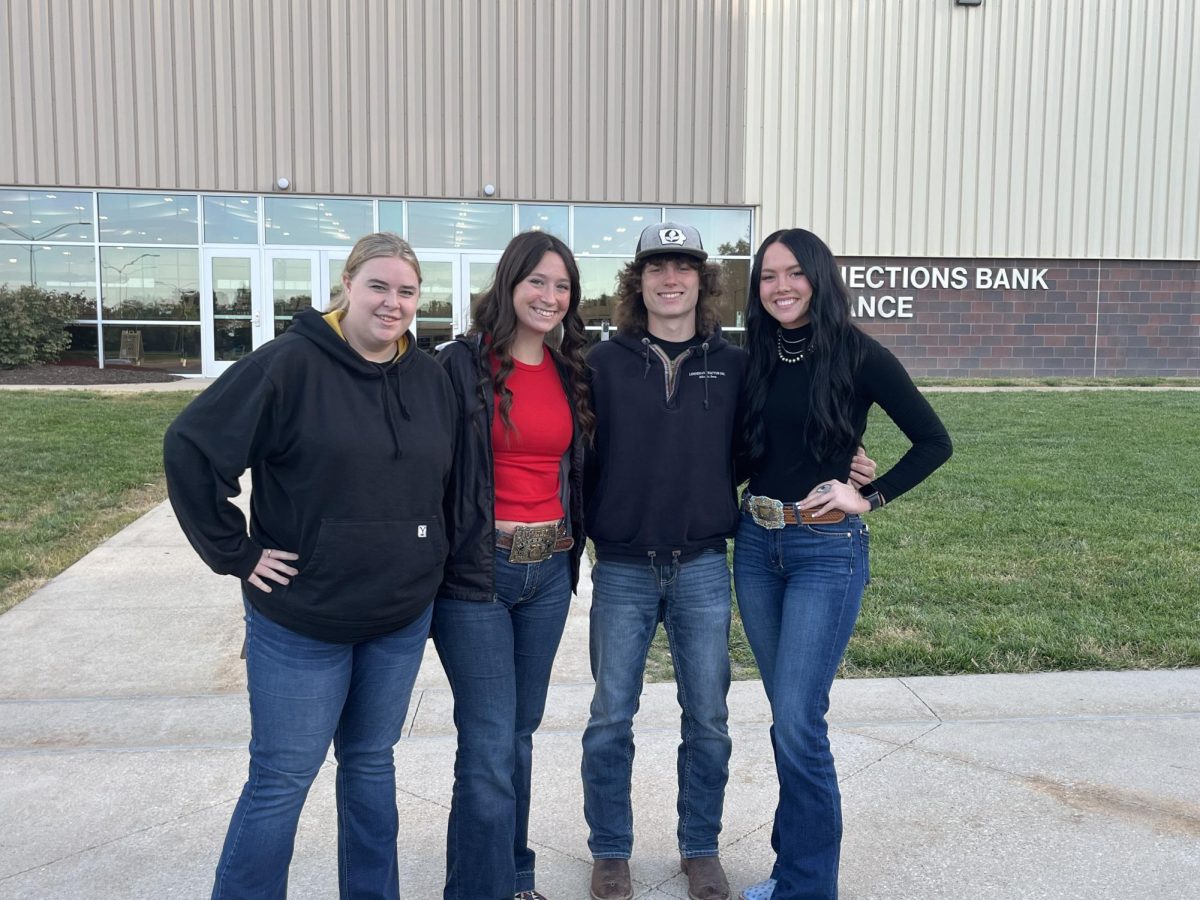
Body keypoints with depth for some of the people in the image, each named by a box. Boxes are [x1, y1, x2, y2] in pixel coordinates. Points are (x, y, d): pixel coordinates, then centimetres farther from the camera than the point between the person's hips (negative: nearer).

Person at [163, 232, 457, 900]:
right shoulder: (291, 364, -13)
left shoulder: (432, 379, 4)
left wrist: (431, 570, 11)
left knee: (372, 763, 18)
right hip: (303, 616, -5)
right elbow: (192, 448, -14)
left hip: (402, 618, 5)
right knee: (283, 779, 6)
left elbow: (447, 486, 16)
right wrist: (235, 552, -13)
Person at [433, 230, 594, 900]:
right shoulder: (462, 364, -8)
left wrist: (571, 546, 14)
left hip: (550, 570, 5)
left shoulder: (572, 372, 9)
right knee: (492, 746, -3)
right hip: (477, 570, -5)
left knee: (521, 732, 17)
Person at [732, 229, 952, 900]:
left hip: (827, 550, -5)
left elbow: (934, 442, -5)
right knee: (788, 715, 15)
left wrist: (869, 496, -10)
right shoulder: (758, 359, 6)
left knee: (797, 723, -6)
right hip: (757, 544, 5)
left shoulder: (857, 354, -8)